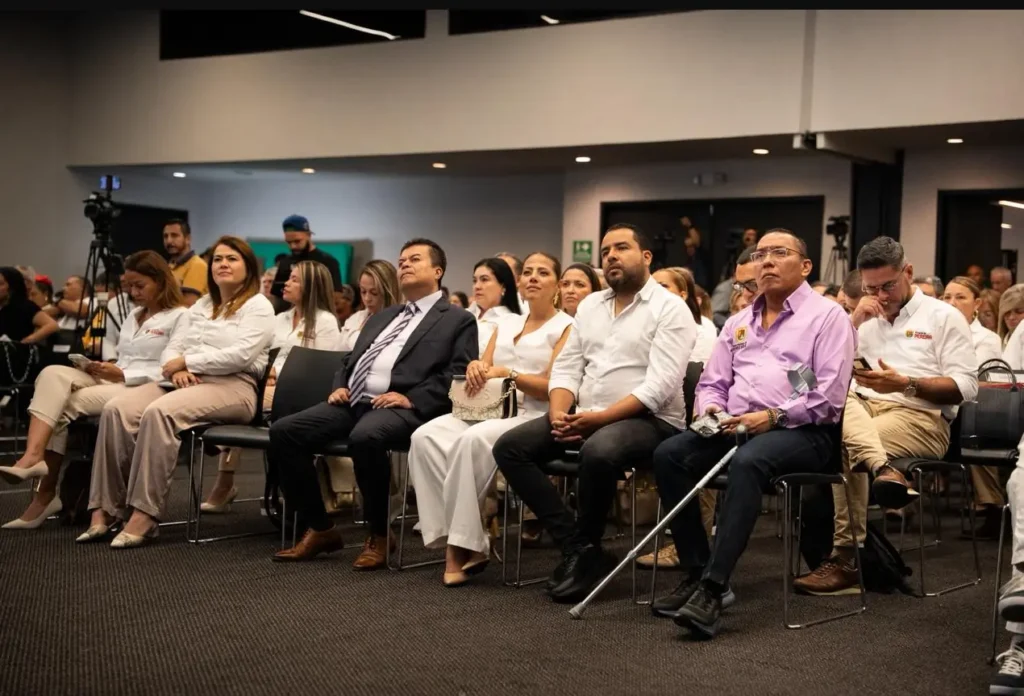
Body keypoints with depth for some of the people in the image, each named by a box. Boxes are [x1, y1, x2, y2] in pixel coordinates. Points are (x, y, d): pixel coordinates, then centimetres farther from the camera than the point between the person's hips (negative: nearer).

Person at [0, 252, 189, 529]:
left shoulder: (180, 317, -1)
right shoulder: (133, 317, 27)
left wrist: (123, 375, -15)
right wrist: (104, 368, 1)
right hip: (114, 381, 8)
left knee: (65, 403, -24)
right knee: (53, 375, -22)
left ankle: (46, 490, -19)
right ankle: (32, 458, -34)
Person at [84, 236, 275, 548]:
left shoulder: (258, 307, 2)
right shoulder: (202, 305, 25)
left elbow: (239, 355, -13)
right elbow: (173, 346, 18)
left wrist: (186, 362, -7)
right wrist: (177, 367, -6)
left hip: (232, 386, -7)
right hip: (187, 381, 7)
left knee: (159, 412, -36)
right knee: (116, 409, -21)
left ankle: (145, 515, -34)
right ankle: (104, 509, -24)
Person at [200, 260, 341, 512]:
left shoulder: (325, 321, 0)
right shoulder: (279, 319, 24)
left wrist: (279, 372, -12)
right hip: (273, 387, 6)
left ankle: (226, 483, -20)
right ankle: (224, 482, -26)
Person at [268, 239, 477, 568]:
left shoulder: (458, 320, 9)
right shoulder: (381, 317, 31)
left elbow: (457, 375, -4)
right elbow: (350, 359, 31)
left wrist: (412, 398, -16)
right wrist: (340, 386, 9)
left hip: (403, 408, -7)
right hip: (354, 401, 7)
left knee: (365, 437, -39)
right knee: (283, 431, -13)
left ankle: (379, 535, -18)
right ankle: (319, 529, -4)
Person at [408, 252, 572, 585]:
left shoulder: (566, 327, 4)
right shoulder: (507, 323, 24)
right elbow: (484, 366, 19)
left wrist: (507, 373, -15)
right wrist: (476, 368, -5)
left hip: (532, 417, -6)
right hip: (489, 407, 6)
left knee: (472, 440, -37)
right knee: (425, 437, -23)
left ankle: (463, 544, -28)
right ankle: (455, 540, -27)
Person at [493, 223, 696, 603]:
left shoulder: (671, 309, -5)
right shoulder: (590, 305, 16)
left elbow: (659, 386, -16)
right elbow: (566, 368, 12)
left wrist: (601, 417, -23)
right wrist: (559, 413, -8)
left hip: (649, 420, -7)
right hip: (585, 417, 7)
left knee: (598, 452, -38)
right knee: (510, 447, -12)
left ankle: (586, 548, -12)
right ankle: (577, 546, -13)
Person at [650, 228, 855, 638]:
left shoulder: (826, 316, 2)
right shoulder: (738, 322, 22)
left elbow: (829, 397, -8)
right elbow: (712, 383, 21)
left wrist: (774, 416, -17)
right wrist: (709, 409, -1)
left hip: (801, 431, -6)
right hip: (735, 427, 6)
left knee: (747, 462, -38)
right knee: (669, 454, -20)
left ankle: (713, 590, -40)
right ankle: (695, 575, -17)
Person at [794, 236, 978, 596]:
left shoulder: (943, 316, 8)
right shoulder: (865, 318, 22)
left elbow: (966, 387, -2)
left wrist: (905, 384, -15)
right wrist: (853, 324, 2)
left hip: (921, 416, -4)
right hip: (863, 407, 5)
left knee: (842, 444, -31)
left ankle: (845, 556, -27)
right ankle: (884, 469, -48)